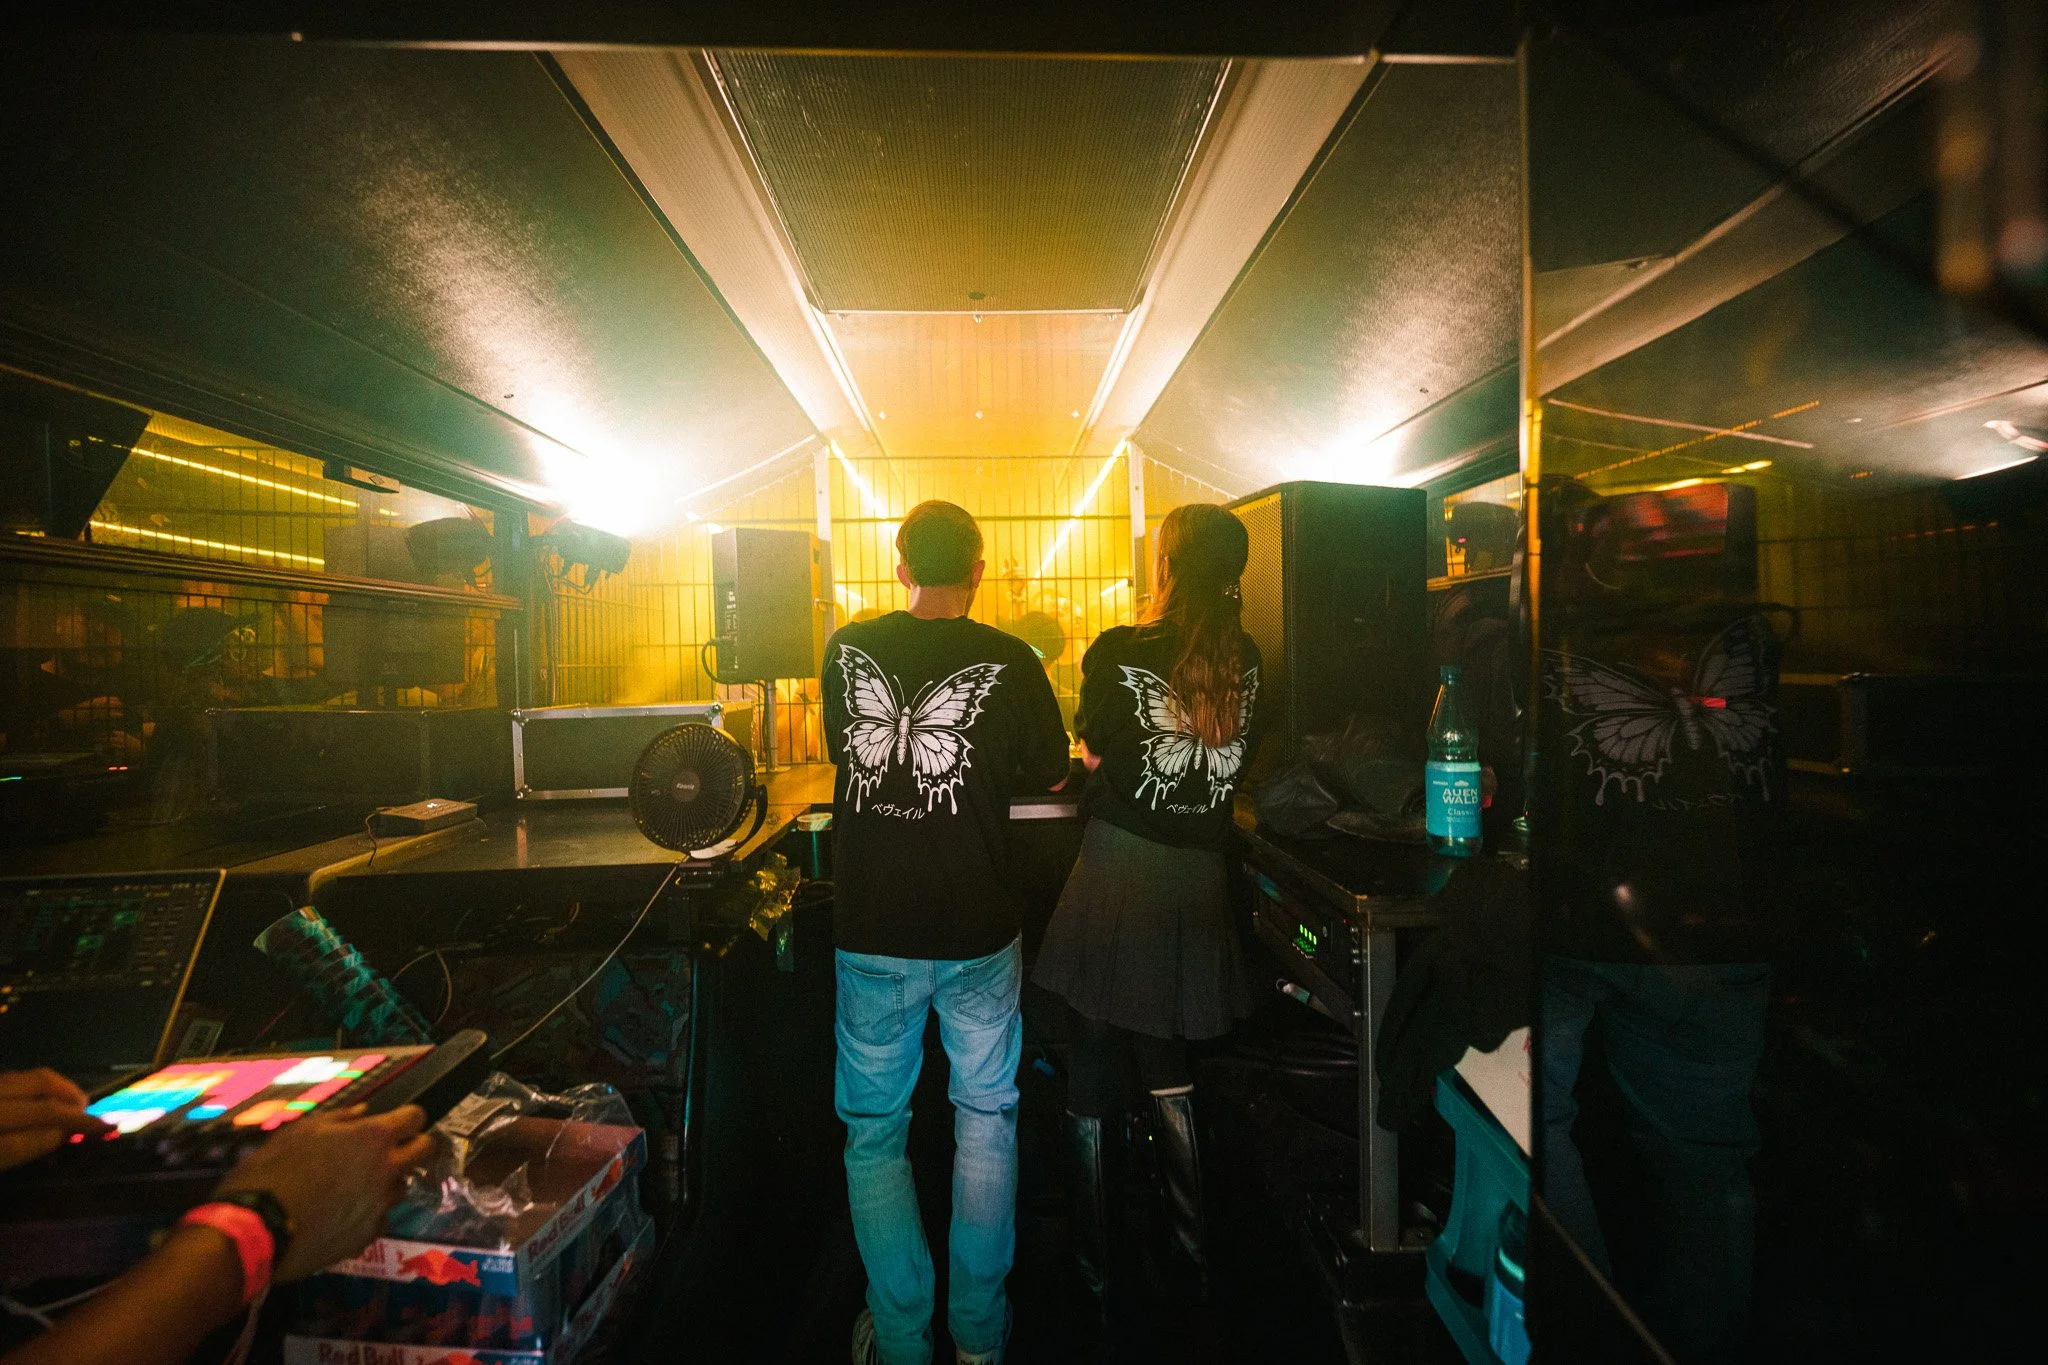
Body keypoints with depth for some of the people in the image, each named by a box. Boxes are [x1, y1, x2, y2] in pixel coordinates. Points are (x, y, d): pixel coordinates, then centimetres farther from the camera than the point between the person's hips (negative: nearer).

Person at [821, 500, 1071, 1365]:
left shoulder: (846, 650, -4)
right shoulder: (1008, 661, -10)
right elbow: (1048, 771, 4)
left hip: (870, 935, 1)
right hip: (978, 934, 0)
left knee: (874, 1130, 17)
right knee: (985, 1119, 19)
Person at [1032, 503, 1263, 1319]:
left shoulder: (1120, 652, -13)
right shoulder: (1246, 661, 0)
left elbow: (1093, 754, -1)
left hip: (1120, 875, -4)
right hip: (1197, 884, 5)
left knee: (1093, 1078, 11)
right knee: (1166, 1067, 23)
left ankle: (1094, 1271, 26)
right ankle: (1195, 1251, 36)